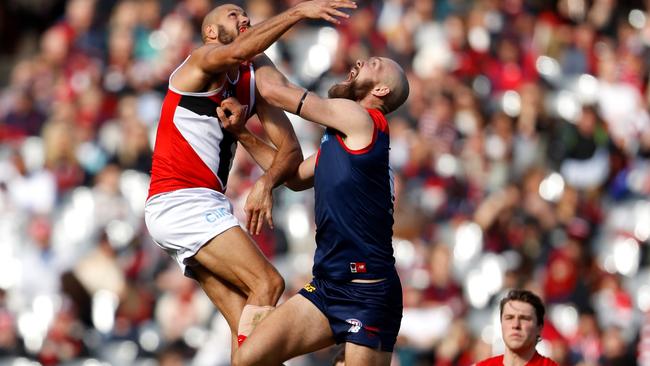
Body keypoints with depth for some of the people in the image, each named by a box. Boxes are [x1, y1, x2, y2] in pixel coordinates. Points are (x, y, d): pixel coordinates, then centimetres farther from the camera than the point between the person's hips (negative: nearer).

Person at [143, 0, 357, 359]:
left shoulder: (252, 82, 19)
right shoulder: (201, 61, -3)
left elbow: (291, 149, 10)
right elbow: (238, 52, -29)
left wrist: (266, 183, -10)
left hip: (203, 207, 8)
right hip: (180, 201, -8)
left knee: (245, 323, -1)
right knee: (268, 283, -19)